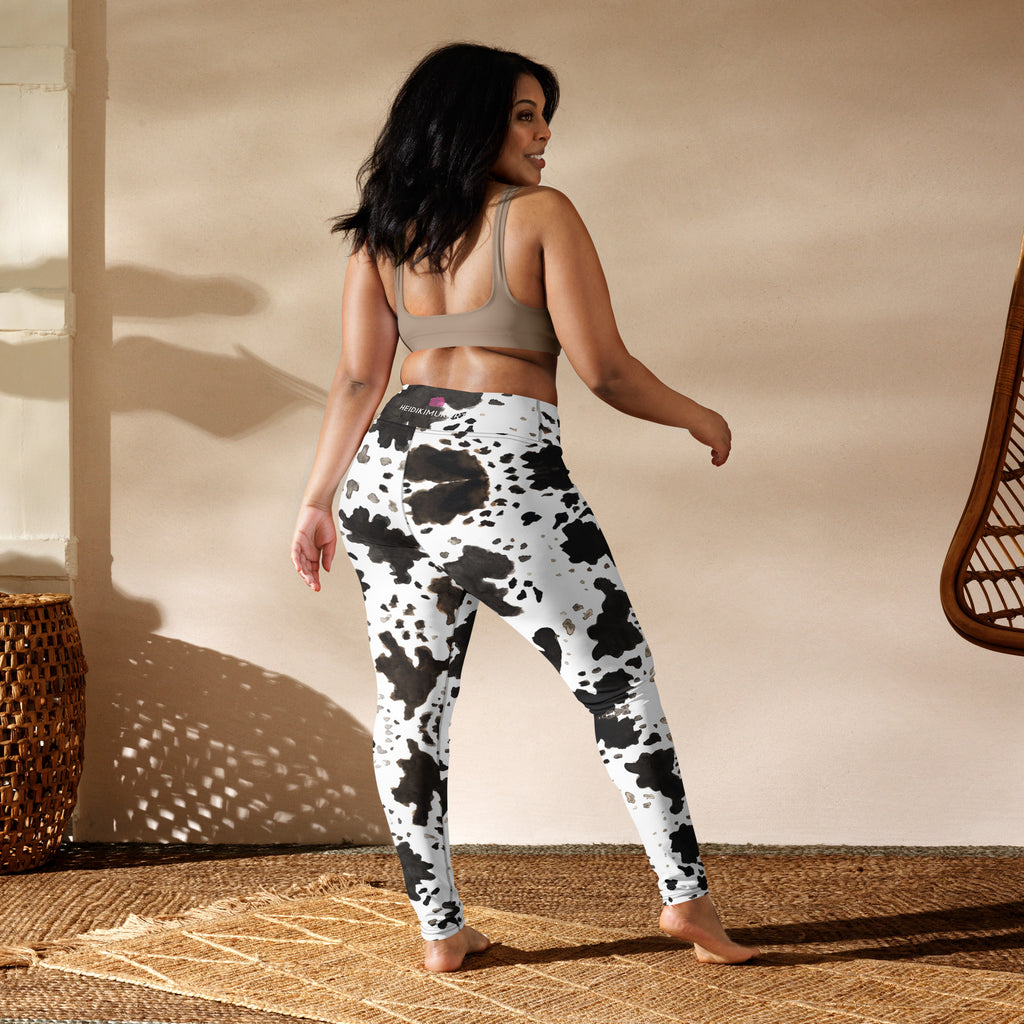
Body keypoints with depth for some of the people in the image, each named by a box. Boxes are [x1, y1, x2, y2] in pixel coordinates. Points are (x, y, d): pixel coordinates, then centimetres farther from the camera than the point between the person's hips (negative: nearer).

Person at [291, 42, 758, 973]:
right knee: (620, 682, 9)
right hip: (508, 476, -5)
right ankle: (686, 895, 14)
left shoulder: (383, 233, 9)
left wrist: (318, 500, 11)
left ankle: (440, 929, 18)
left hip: (392, 470, 5)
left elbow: (359, 380, 6)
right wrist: (698, 416, 7)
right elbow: (604, 369, -8)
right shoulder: (541, 216, -5)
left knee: (409, 704, 11)